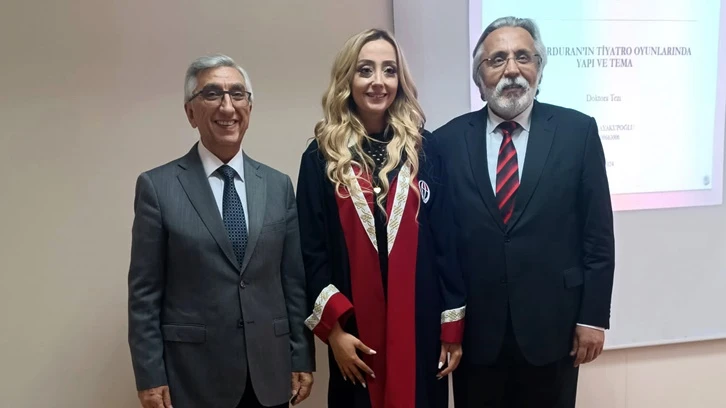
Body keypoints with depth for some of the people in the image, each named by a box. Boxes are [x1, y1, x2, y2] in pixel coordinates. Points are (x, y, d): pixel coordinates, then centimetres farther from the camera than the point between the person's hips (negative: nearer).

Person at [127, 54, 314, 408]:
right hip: (194, 377, -2)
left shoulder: (278, 185, 4)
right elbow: (144, 292, -4)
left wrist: (302, 359, 4)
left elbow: (295, 281, 5)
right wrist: (150, 377, -7)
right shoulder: (157, 186, -4)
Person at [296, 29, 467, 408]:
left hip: (420, 322, 1)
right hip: (355, 327, 0)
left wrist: (453, 328, 0)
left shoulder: (424, 149, 2)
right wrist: (333, 328, -7)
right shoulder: (321, 156, 0)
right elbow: (312, 252, -1)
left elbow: (445, 242, 2)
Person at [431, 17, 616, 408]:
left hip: (552, 326, 0)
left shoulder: (577, 131, -2)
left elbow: (597, 233, -1)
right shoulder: (447, 140, -2)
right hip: (474, 330, 1)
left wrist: (593, 316, -2)